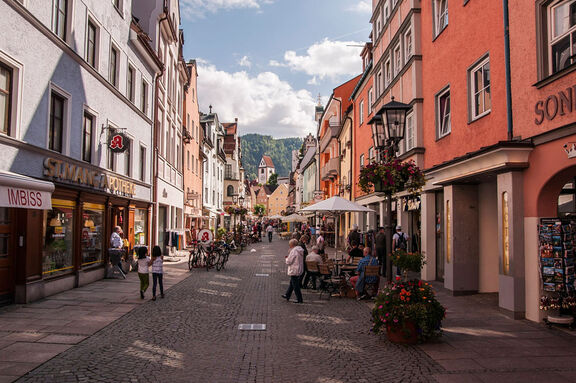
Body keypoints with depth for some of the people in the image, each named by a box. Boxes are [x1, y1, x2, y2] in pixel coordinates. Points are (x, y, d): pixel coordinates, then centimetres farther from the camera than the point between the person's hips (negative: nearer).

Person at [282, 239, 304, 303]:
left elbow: (288, 262, -19)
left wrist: (287, 258, 2)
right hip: (299, 270, 9)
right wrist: (289, 257, 11)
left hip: (294, 271, -9)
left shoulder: (293, 251, -21)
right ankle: (287, 295, 34)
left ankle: (299, 299, 5)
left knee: (295, 285, 0)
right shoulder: (300, 250, 7)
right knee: (291, 283, 22)